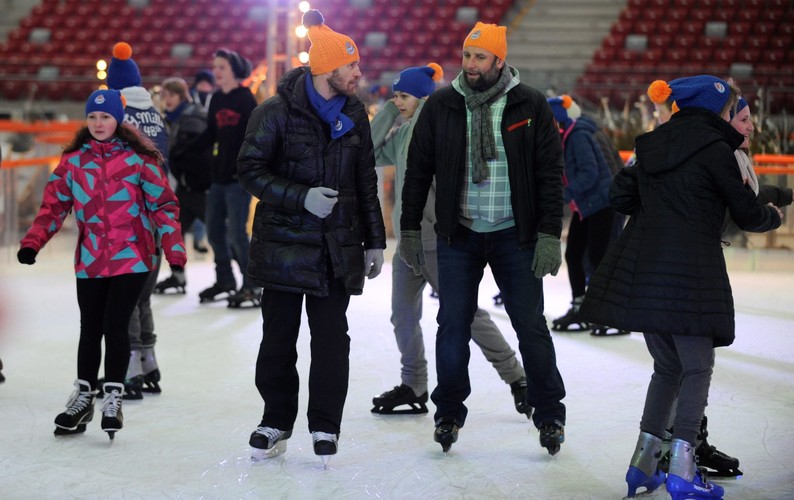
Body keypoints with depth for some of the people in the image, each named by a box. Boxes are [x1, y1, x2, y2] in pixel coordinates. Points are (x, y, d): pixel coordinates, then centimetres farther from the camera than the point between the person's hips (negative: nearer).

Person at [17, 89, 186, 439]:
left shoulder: (138, 159, -4)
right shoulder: (74, 161, 5)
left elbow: (163, 205, -2)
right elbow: (54, 206, 6)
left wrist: (174, 249, -9)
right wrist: (32, 242, -6)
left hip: (132, 258, -3)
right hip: (90, 261, 3)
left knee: (115, 325, -8)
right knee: (90, 329, 10)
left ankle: (113, 398, 6)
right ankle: (83, 397, 25)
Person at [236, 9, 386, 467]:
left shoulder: (354, 115, 7)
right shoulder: (276, 113, -9)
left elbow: (366, 182, 13)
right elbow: (251, 169, -9)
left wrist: (375, 241, 12)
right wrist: (301, 197, -19)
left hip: (338, 248, 3)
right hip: (284, 242, -3)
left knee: (332, 338, 1)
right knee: (278, 338, 6)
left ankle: (325, 428, 12)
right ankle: (277, 422, 21)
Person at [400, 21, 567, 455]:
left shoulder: (530, 106, -4)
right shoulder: (441, 106, 0)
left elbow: (550, 174, -3)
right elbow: (418, 170, 6)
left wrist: (550, 235, -8)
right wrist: (410, 229, 5)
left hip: (515, 236, -1)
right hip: (459, 235, 1)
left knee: (531, 326, 2)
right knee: (453, 325, 3)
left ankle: (550, 415, 15)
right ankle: (448, 414, 18)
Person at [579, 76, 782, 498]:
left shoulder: (651, 145, 13)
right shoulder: (715, 149, -6)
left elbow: (620, 196, 15)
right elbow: (747, 213, 0)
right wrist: (774, 216, 20)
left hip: (640, 269, 6)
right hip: (689, 271, -6)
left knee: (667, 365, 17)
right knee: (697, 367, 3)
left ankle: (643, 462, 14)